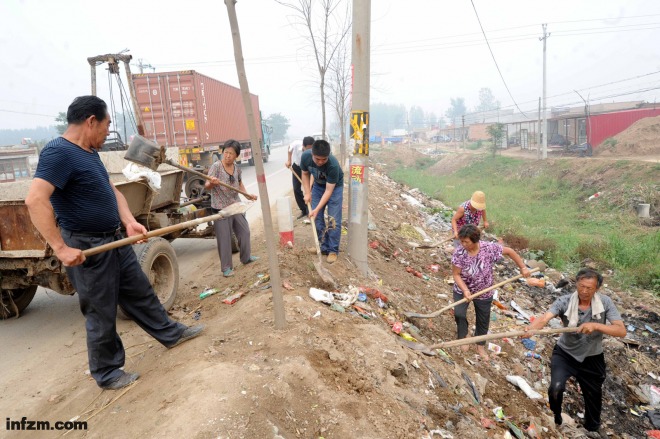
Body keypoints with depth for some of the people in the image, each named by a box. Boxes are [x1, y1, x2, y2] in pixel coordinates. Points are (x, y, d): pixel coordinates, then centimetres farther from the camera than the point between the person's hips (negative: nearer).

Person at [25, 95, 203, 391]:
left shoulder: (90, 152, 10)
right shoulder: (58, 152, -19)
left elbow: (111, 190, 14)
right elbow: (35, 201, -29)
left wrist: (129, 221, -3)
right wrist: (61, 248, -29)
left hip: (115, 241, 9)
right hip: (87, 249, -9)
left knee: (141, 292, 20)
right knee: (101, 314, 6)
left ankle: (170, 333, 36)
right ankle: (106, 373, 25)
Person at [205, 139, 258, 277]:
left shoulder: (237, 168, 3)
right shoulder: (216, 166, -15)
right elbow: (206, 185, -21)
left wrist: (247, 195, 5)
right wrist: (212, 183, -44)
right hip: (221, 208, -6)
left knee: (244, 231, 17)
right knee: (224, 238, 0)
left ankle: (246, 257, 38)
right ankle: (226, 267, 13)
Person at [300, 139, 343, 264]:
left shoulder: (333, 165, -39)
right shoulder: (305, 156, -27)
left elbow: (329, 190, -32)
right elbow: (305, 174, -5)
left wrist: (317, 209, -36)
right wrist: (307, 193, -12)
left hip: (334, 187, -4)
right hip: (318, 185, 5)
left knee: (333, 220, -9)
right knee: (316, 218, 3)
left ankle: (333, 250, 4)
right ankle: (325, 247, 15)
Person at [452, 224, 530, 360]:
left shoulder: (490, 248, -24)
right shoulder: (458, 253, -25)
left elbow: (509, 251, -9)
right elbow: (456, 274, -20)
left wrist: (523, 268, -8)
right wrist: (465, 290, -33)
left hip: (484, 293, 1)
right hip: (462, 290, -1)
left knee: (483, 320, 14)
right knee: (459, 313, -19)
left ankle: (480, 346, 38)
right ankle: (463, 337, 11)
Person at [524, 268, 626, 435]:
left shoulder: (605, 302, -17)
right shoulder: (564, 301, -22)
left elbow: (621, 331, -23)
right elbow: (544, 318, -37)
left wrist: (596, 325, -39)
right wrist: (530, 328, -58)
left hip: (592, 358, 2)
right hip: (565, 353, -2)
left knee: (593, 398, 19)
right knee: (556, 387, -21)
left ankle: (592, 429, 50)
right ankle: (554, 419, 12)